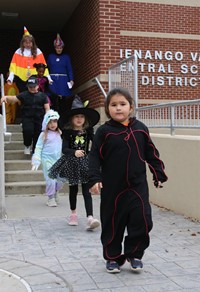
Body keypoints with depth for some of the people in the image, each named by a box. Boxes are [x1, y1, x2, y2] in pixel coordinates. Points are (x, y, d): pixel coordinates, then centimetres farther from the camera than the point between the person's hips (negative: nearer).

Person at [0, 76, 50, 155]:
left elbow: (47, 108, 4)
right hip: (27, 118, -1)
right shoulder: (24, 95, 6)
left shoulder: (42, 96, 6)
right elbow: (14, 98, -4)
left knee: (38, 134, 1)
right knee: (27, 130, -26)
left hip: (39, 119, 1)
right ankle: (27, 145, 3)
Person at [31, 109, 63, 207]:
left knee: (60, 180, 6)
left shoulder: (60, 134, 9)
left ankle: (55, 192, 34)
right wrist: (36, 161, -8)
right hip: (48, 160, -4)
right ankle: (51, 198, 11)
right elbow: (38, 148, -1)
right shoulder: (44, 135, -1)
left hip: (58, 161, 4)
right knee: (51, 180, -6)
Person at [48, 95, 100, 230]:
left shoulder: (88, 131, 0)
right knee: (73, 189, 14)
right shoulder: (68, 132, -6)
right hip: (72, 163, 0)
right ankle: (73, 214, 33)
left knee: (86, 190, -6)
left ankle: (90, 217, -13)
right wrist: (74, 152, -33)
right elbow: (64, 149, -15)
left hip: (85, 162, 0)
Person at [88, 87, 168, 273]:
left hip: (138, 187, 2)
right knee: (112, 223, 8)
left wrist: (159, 174, 10)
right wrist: (94, 179, -14)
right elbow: (94, 157, -5)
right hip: (112, 188, -1)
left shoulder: (140, 129, 3)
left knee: (142, 221, -2)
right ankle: (113, 257, 27)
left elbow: (151, 154, 11)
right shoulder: (104, 131, -5)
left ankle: (134, 254, 21)